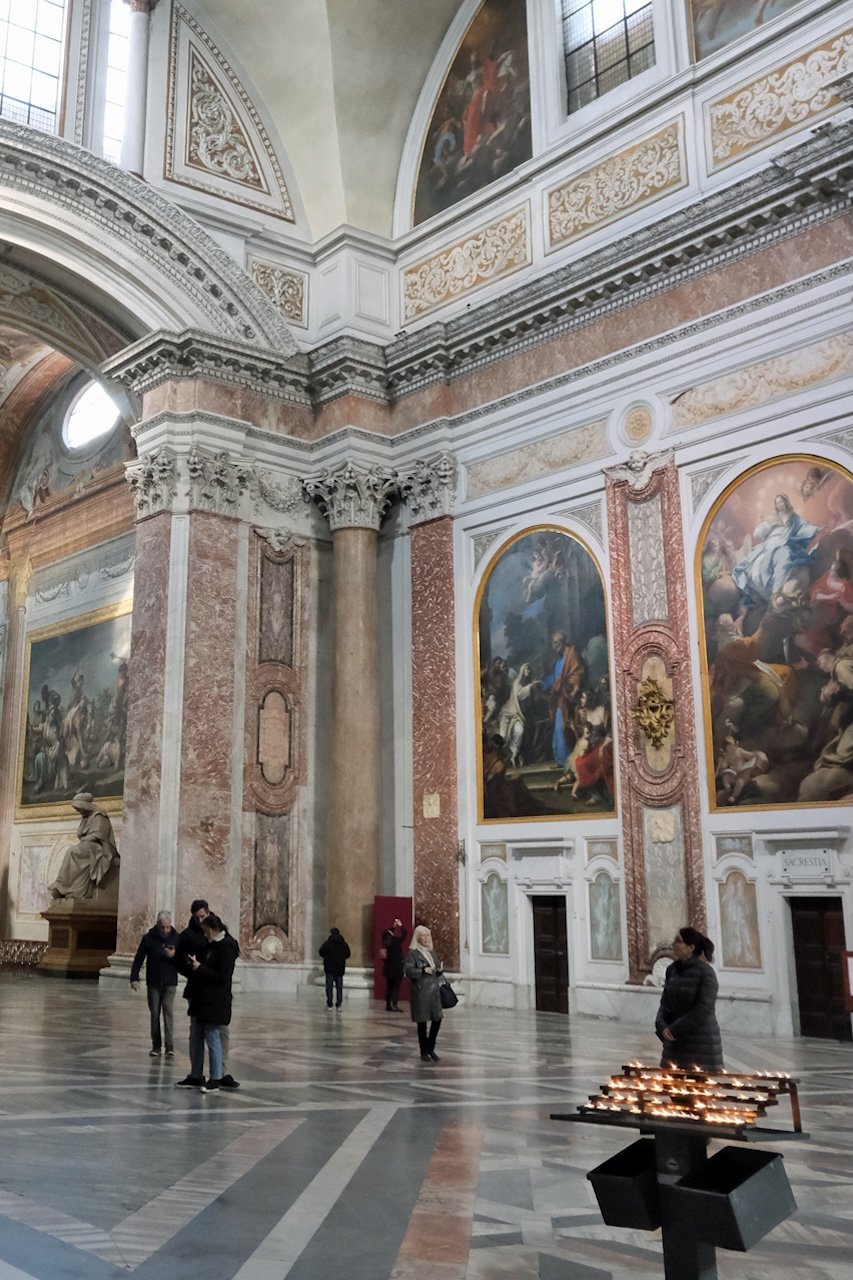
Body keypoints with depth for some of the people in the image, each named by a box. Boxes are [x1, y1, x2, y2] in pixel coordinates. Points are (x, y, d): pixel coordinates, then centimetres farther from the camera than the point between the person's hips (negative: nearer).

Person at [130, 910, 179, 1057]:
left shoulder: (176, 938, -2)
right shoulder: (148, 938, -2)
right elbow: (138, 959, 0)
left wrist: (174, 956, -17)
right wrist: (134, 978, -7)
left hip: (170, 983, -1)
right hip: (153, 983, 1)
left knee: (168, 1012, -10)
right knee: (154, 1014, 5)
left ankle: (170, 1046, -9)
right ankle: (156, 1046, 13)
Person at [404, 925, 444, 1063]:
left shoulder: (432, 952, 14)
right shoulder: (413, 953, -6)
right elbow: (408, 971, -15)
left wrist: (440, 970, -1)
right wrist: (423, 970, -24)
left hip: (434, 990, 6)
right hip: (420, 992, -6)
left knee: (437, 1020, 2)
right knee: (422, 1022, 1)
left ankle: (431, 1047, 22)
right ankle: (424, 1052, 15)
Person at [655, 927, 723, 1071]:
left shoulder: (706, 972, -11)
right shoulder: (672, 970, 7)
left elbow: (703, 1009, -18)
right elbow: (666, 1002, 8)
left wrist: (674, 1029, -17)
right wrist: (662, 1026, -12)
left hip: (702, 1041, -6)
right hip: (675, 1042, 6)